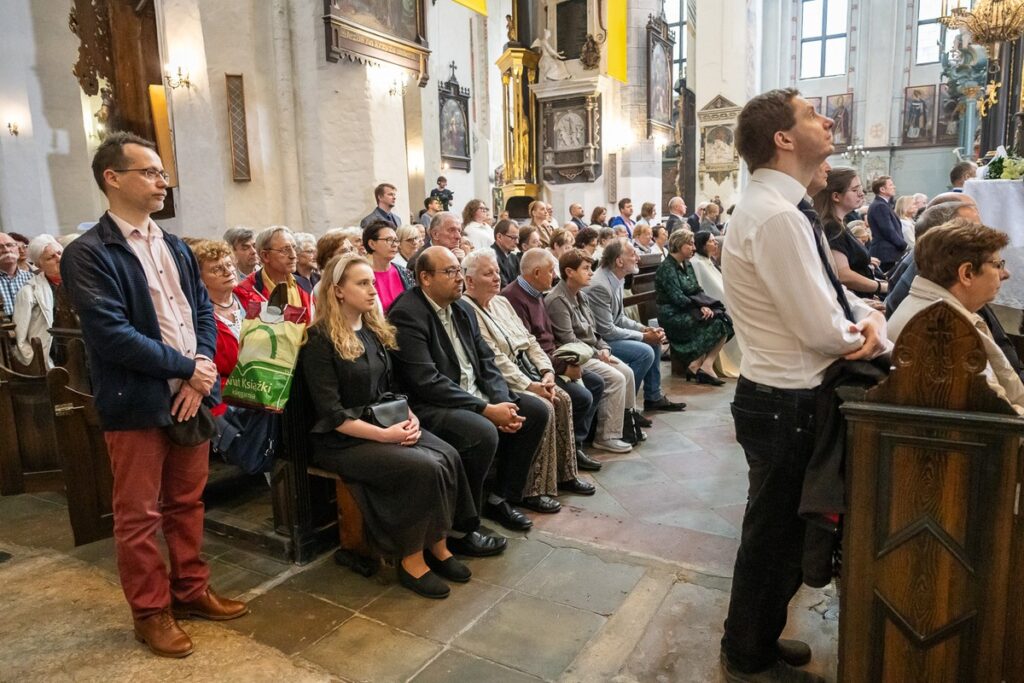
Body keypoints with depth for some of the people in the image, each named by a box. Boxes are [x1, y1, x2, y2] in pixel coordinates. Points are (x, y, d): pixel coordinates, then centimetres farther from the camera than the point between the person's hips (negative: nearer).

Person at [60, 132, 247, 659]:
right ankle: (151, 612, 25)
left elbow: (203, 311, 8)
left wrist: (200, 376, -7)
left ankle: (191, 590, 33)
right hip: (136, 403, -6)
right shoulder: (87, 253, -10)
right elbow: (112, 334, -19)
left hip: (189, 395, 6)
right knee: (139, 515, 8)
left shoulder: (175, 247, 12)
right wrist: (187, 368, -14)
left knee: (187, 502, 17)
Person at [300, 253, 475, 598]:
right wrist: (384, 435, -21)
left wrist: (408, 416, -4)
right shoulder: (320, 340, -11)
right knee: (424, 467, -26)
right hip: (343, 439, -7)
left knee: (448, 456, -18)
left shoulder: (375, 331, 12)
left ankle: (437, 546, -4)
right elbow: (332, 414, -15)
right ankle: (411, 560, -9)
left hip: (385, 423, 7)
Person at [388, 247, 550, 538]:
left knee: (535, 410, 2)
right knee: (483, 433, -33)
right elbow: (427, 381, -23)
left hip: (474, 397, 9)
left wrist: (503, 403, -8)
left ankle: (500, 499, 15)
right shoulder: (407, 314, -16)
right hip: (431, 407, -9)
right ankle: (460, 529, -12)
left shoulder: (463, 309, 11)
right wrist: (487, 409, -23)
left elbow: (486, 362, 11)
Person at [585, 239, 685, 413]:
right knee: (645, 352, -21)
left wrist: (645, 329, -2)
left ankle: (653, 397, 20)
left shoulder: (616, 280, 5)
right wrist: (643, 337, -15)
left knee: (654, 342, 11)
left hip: (610, 333, 10)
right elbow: (607, 331, -23)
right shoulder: (600, 286, -24)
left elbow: (620, 318, 14)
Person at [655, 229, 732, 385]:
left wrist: (705, 306, -8)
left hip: (688, 310, 8)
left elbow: (698, 290, 11)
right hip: (672, 316, -8)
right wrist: (701, 307, -17)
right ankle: (696, 365, -10)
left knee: (724, 320, -11)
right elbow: (677, 298, -18)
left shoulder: (687, 265, 16)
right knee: (714, 324, -20)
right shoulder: (667, 267, -11)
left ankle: (702, 365, -16)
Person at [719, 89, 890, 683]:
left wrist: (869, 316, -8)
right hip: (785, 404, -10)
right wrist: (864, 332, -3)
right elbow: (822, 331, -24)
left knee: (779, 530, 24)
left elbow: (829, 294, 13)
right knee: (776, 536, 9)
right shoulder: (777, 217, -23)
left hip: (785, 396, 10)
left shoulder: (785, 207, 11)